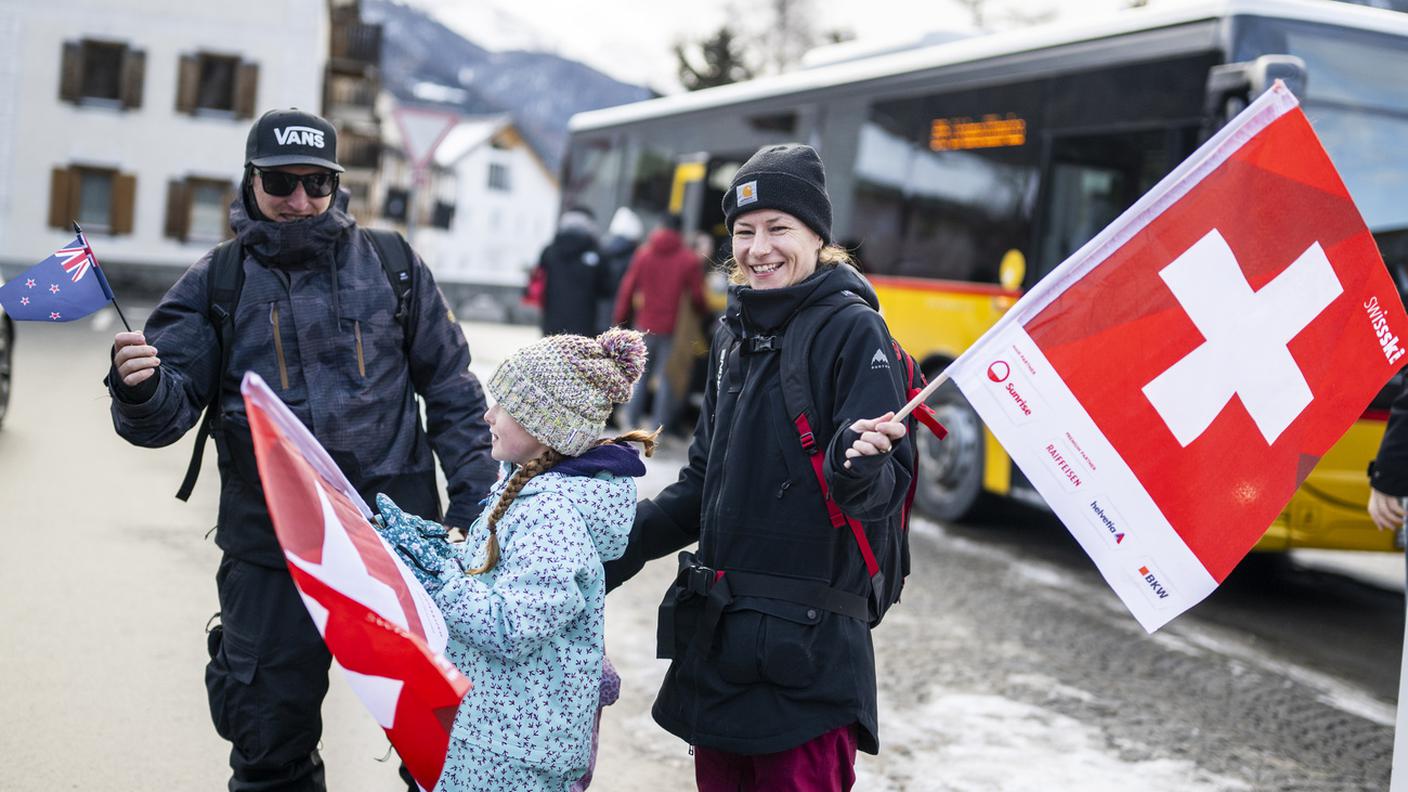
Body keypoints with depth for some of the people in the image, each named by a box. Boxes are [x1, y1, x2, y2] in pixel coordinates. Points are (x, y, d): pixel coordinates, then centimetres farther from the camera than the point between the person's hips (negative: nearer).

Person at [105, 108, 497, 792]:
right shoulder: (215, 284, 3)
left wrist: (476, 497, 2)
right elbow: (167, 413, -2)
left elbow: (450, 389, 7)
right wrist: (142, 388, -25)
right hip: (271, 550, 0)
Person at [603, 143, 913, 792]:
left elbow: (885, 491, -18)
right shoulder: (734, 334, 11)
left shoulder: (853, 333, -10)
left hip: (806, 647, -7)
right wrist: (623, 541, 12)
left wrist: (861, 465, -39)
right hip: (716, 641, 7)